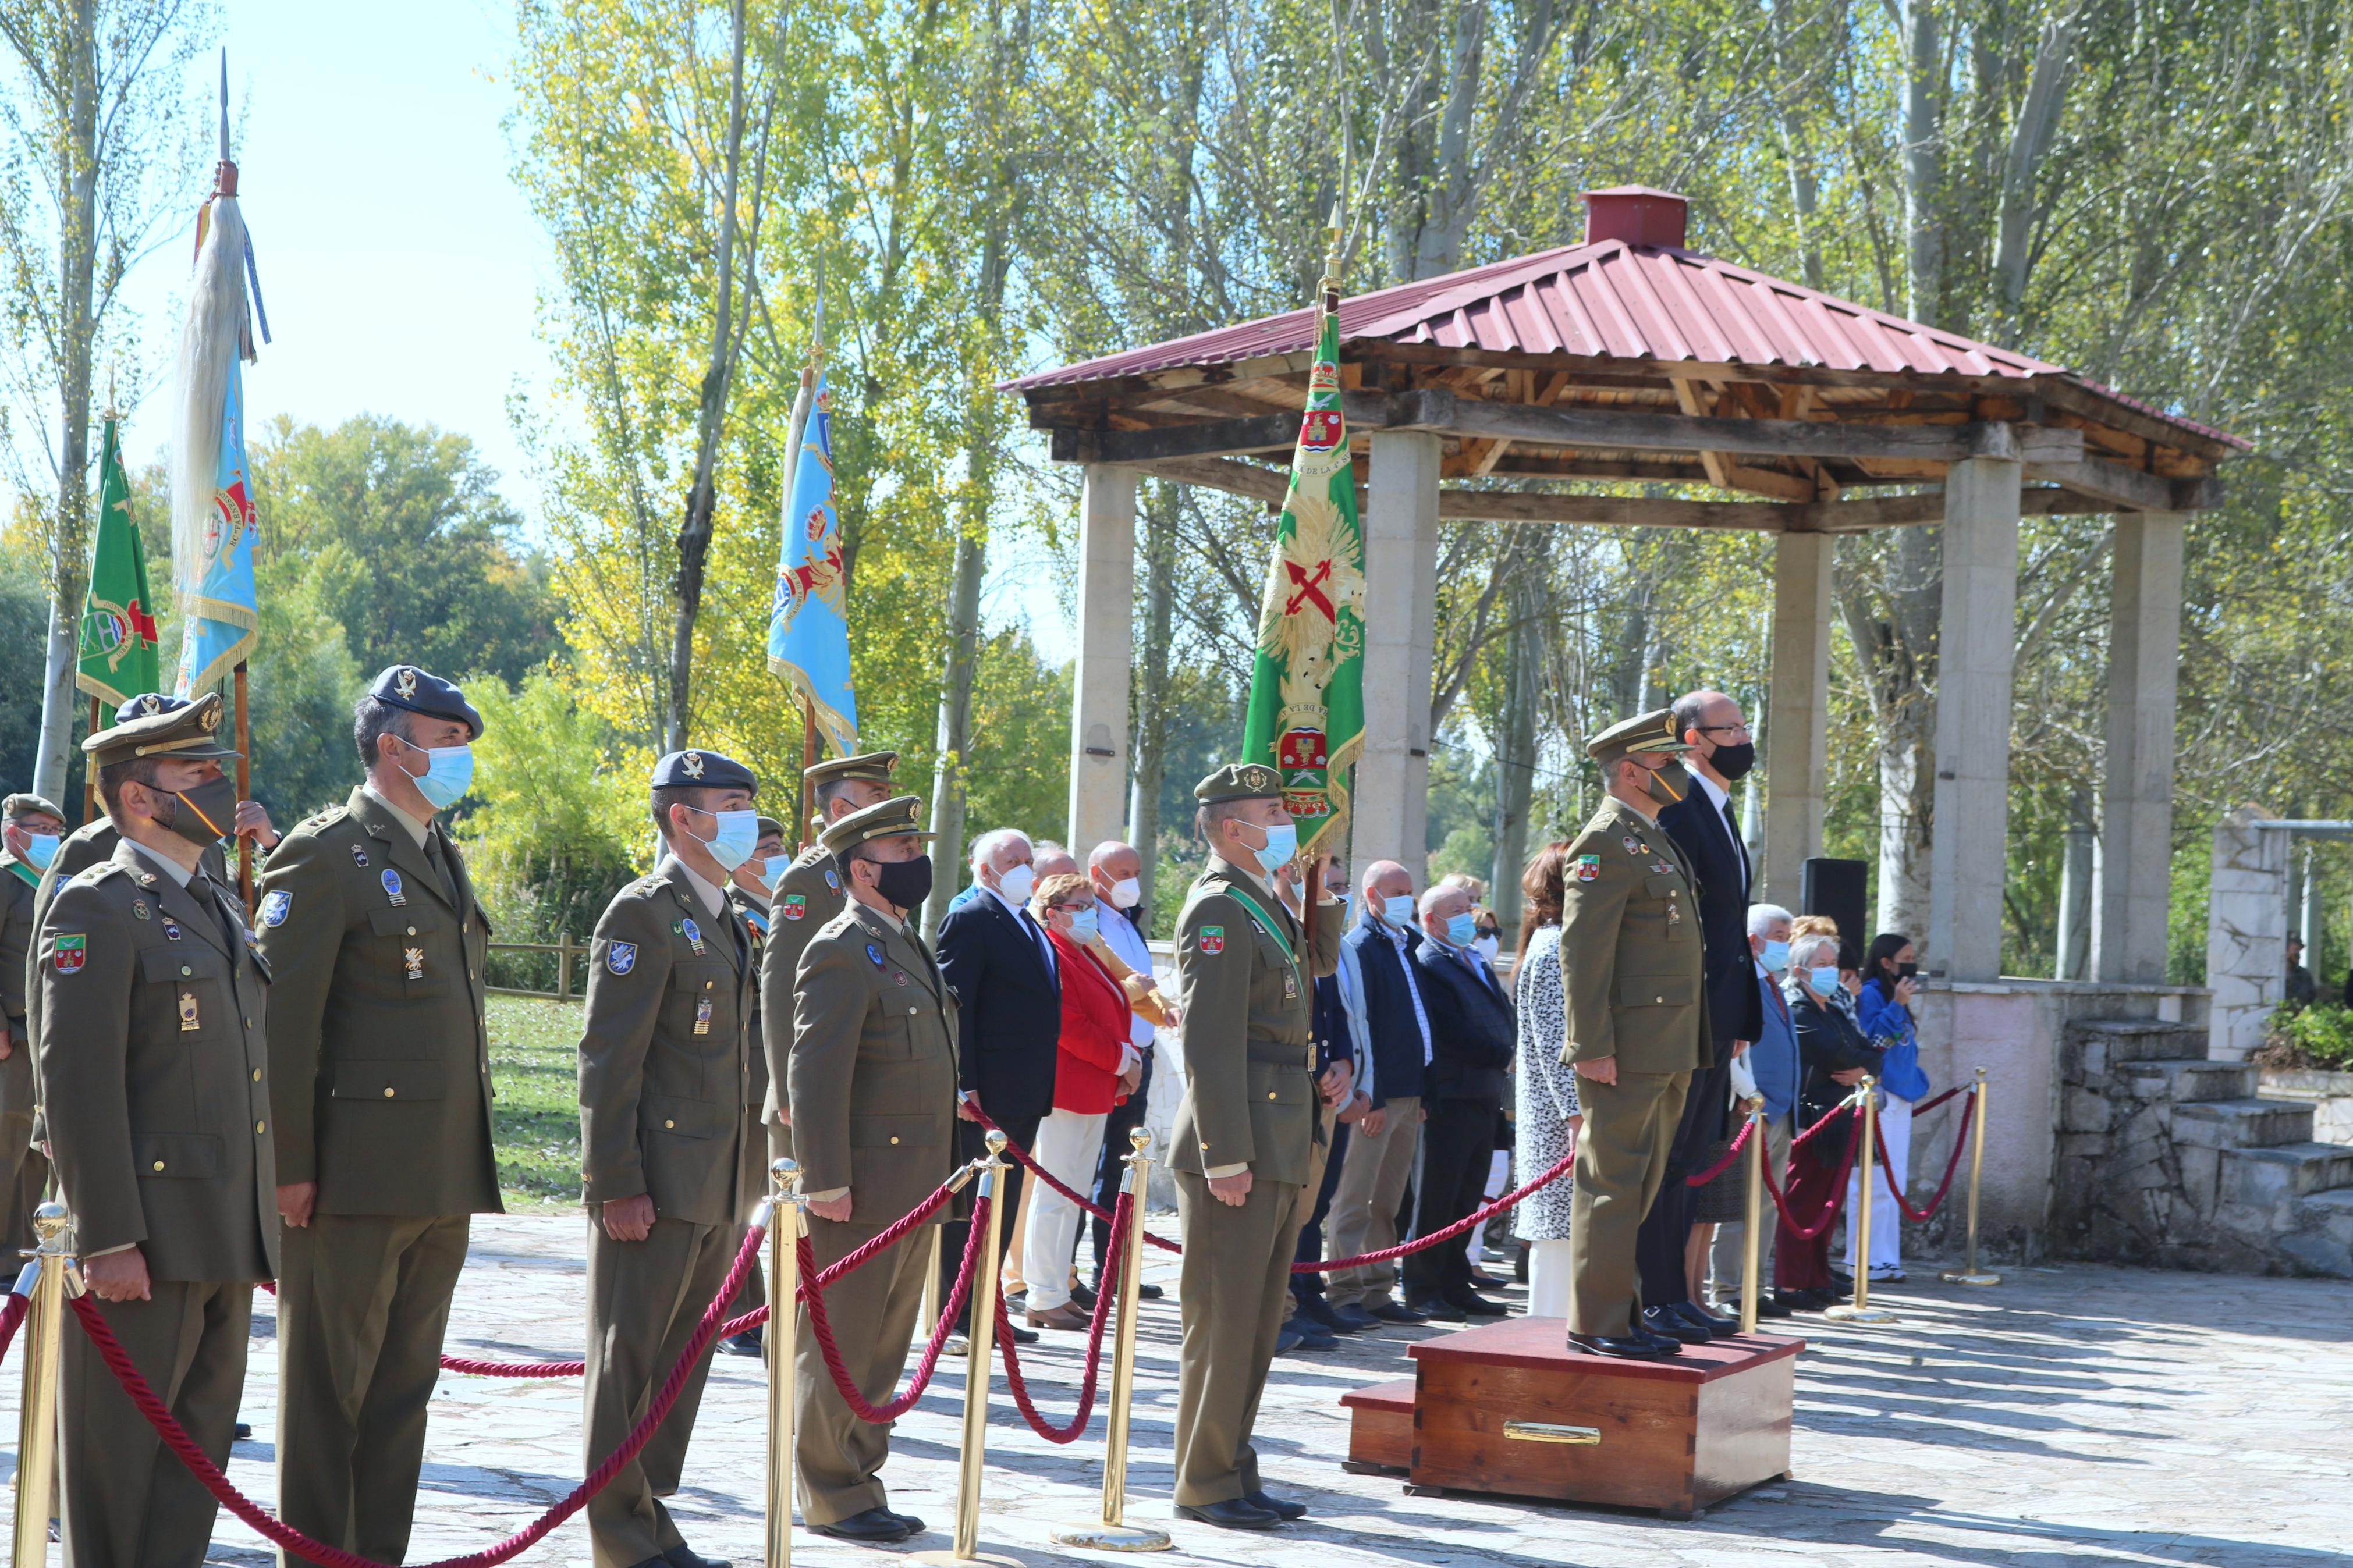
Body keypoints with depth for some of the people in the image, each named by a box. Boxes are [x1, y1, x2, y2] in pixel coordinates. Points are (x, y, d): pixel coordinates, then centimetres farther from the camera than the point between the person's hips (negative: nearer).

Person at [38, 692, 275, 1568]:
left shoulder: (219, 912, 18)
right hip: (145, 1243, -8)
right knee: (120, 1460, -1)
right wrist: (107, 1239, -21)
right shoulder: (97, 908, -9)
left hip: (226, 1245, 8)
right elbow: (77, 1081, -16)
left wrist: (267, 1225, 18)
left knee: (197, 1452, 12)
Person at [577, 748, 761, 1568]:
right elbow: (607, 1059, -15)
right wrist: (616, 1185, -19)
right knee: (629, 1363, 0)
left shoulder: (726, 921, 17)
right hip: (657, 1183, -9)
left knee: (683, 1362, 13)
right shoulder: (644, 914, -10)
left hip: (718, 1190, 9)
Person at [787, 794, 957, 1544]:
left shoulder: (909, 946, 17)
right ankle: (834, 1496, 6)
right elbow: (814, 1074, -17)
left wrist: (940, 1176, 20)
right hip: (862, 1189, -9)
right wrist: (826, 1182, -21)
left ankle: (860, 1478, 21)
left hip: (913, 1191, 9)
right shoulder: (843, 950, -12)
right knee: (840, 1345, 0)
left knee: (884, 1347, 13)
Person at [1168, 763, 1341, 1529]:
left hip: (1281, 1146, 10)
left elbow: (1320, 962, 33)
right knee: (1223, 1317, -5)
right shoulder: (1218, 908, -13)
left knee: (1257, 1320, 13)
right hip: (1238, 1143, -10)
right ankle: (1206, 1485, 1)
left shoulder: (1264, 904, 17)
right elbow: (1210, 1043, -18)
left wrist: (1322, 883, 17)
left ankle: (1234, 1472, 20)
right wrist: (1226, 1157, -22)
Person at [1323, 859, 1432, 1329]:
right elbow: (1358, 1023, -14)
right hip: (1375, 1095, -8)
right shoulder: (1359, 947, -9)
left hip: (1409, 1092, 8)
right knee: (1356, 1198, -4)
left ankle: (1377, 1293, 16)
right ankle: (1344, 1294, -1)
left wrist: (1422, 1094, 16)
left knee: (1387, 1202, 11)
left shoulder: (1407, 944, 16)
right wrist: (1371, 1097, -18)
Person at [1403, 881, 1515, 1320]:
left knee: (1469, 1195, 11)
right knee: (1437, 1197, -4)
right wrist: (1502, 1056, -12)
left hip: (1485, 1096, 8)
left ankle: (1454, 1284, 17)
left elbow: (1506, 1016, 20)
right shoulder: (1427, 965, -8)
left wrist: (1508, 1050, 2)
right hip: (1450, 1097, -8)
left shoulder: (1477, 963, 20)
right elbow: (1453, 1032, -15)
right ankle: (1423, 1288, 3)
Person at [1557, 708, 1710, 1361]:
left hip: (1667, 1054, 10)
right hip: (1626, 1052, -10)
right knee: (1612, 1184, -6)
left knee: (1642, 1185, 12)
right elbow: (1582, 950, -17)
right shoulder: (1605, 842, -11)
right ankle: (1597, 1324, -3)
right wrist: (1592, 1047, -21)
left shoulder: (1655, 840, 20)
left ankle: (1624, 1314, 18)